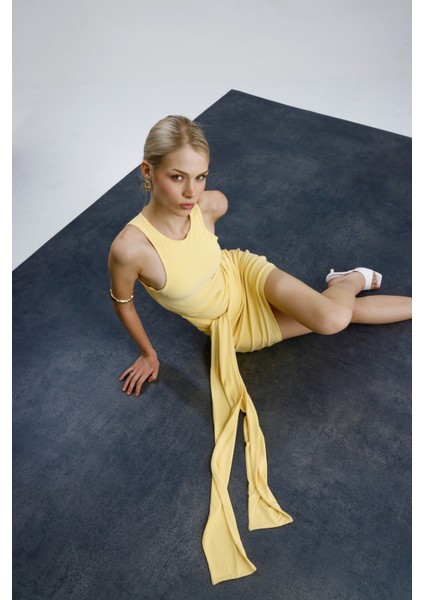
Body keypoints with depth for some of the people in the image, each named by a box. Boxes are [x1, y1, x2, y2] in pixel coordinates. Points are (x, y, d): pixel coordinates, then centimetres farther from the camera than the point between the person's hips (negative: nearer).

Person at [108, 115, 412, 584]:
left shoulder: (208, 203, -21)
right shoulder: (130, 248, -33)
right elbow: (121, 301, -13)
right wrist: (148, 355, 0)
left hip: (244, 274, 2)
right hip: (229, 327, -2)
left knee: (332, 318, -19)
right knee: (340, 315, -3)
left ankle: (349, 278, 15)